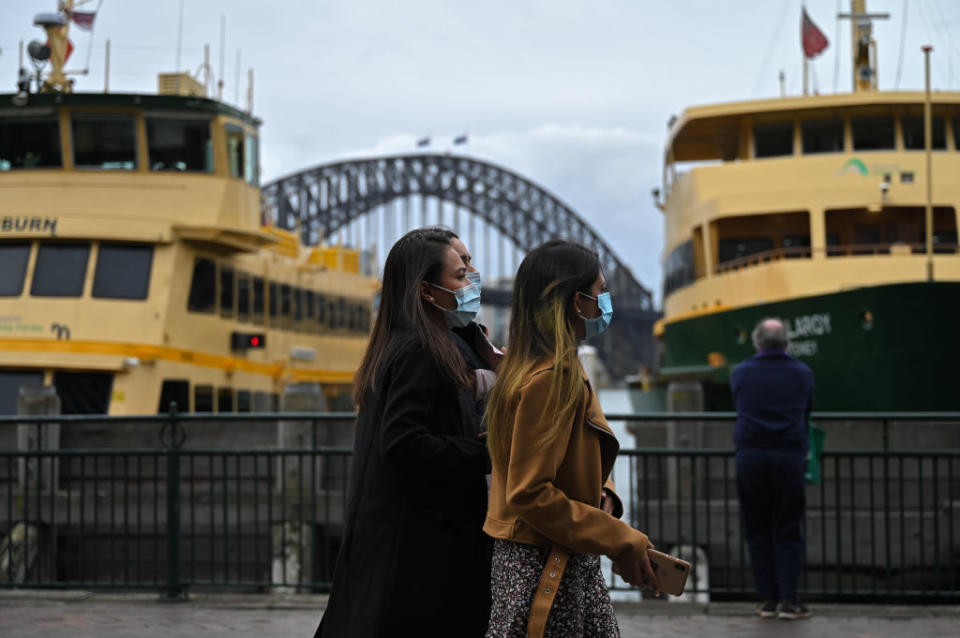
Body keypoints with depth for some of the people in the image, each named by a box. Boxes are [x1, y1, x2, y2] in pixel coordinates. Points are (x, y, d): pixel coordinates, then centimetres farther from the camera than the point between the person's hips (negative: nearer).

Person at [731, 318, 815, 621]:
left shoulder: (741, 373, 6)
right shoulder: (802, 373, 6)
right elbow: (808, 412, 17)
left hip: (750, 457, 1)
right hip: (789, 457, 0)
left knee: (757, 531, 8)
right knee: (788, 532, 5)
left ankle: (767, 599, 7)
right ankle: (788, 600, 0)